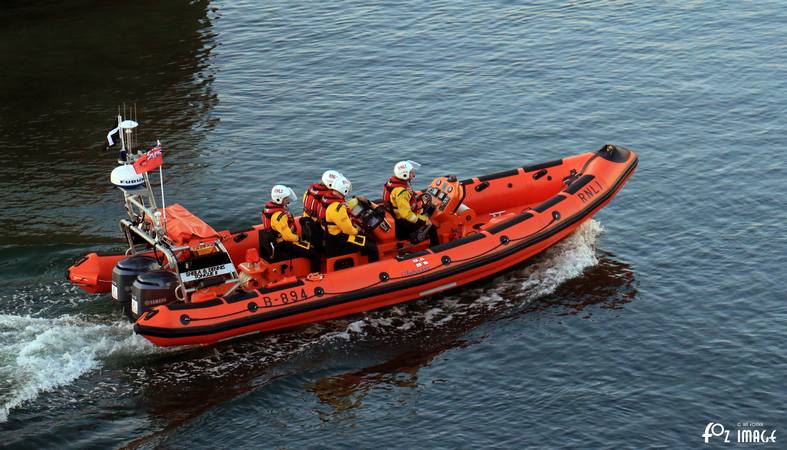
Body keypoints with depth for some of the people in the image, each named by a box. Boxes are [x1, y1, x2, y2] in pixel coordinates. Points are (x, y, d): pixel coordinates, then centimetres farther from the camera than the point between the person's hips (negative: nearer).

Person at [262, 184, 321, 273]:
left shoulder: (270, 206, 0)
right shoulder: (278, 216, -31)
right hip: (284, 245, -10)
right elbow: (288, 236, -29)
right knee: (315, 254, -11)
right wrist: (298, 238, -10)